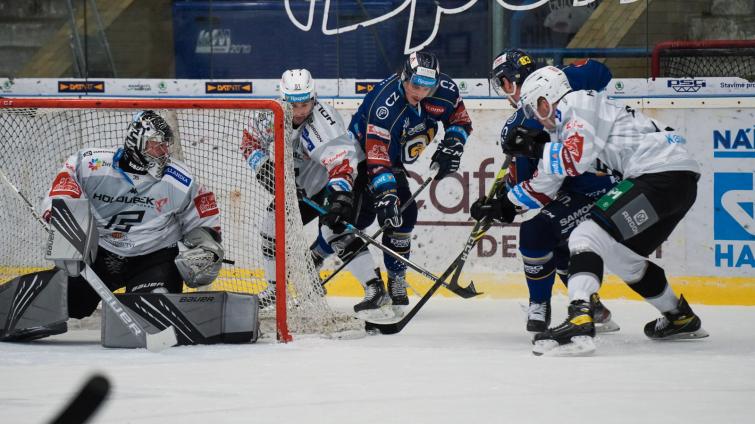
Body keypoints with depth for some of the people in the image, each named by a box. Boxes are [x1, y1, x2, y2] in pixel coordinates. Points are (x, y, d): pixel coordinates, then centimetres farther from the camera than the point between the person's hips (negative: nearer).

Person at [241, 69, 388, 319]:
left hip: (345, 176, -8)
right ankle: (276, 289, 24)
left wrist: (340, 197, -60)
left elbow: (341, 160, -46)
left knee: (335, 229, -27)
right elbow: (250, 141, -2)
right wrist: (265, 168, -18)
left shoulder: (324, 122, -35)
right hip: (306, 181, 8)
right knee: (276, 218, 5)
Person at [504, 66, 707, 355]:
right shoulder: (567, 123, 27)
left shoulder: (577, 104, -3)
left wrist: (535, 149, -4)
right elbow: (549, 180, 30)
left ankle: (579, 323, -35)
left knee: (587, 237, -17)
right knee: (621, 255, 23)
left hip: (661, 174, -10)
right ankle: (681, 319, 38)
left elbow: (575, 160, -17)